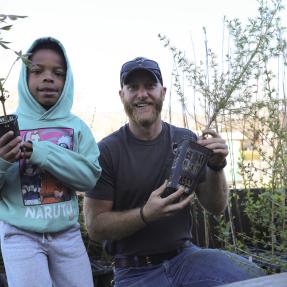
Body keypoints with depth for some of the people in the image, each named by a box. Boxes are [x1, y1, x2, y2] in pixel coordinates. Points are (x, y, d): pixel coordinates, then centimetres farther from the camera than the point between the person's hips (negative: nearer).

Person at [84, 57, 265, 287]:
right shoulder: (106, 151, -9)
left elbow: (216, 207, 4)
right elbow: (95, 227, -9)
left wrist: (216, 167, -15)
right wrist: (145, 215, -25)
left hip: (185, 256, 3)